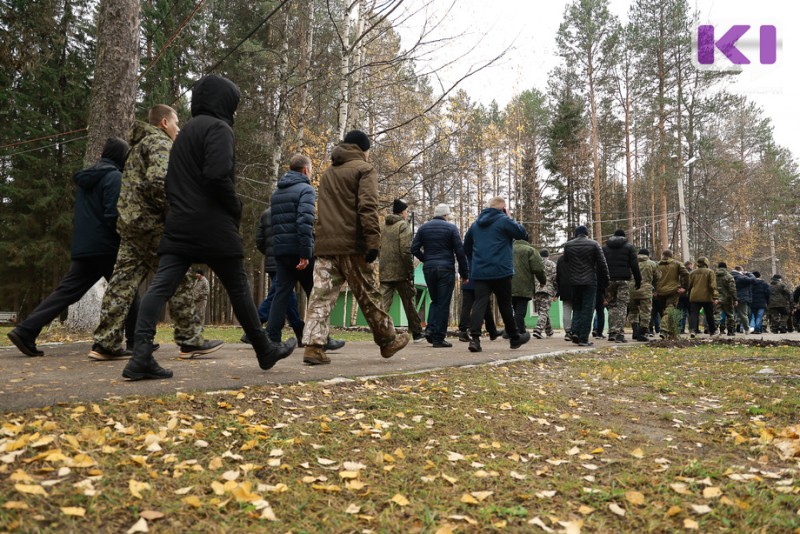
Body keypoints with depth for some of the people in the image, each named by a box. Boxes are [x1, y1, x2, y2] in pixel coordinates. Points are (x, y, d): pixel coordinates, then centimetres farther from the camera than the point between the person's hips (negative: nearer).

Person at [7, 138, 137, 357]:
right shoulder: (114, 176, -9)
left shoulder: (86, 177, 18)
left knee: (66, 291, 5)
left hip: (82, 247, 8)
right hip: (106, 247, -7)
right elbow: (113, 214, -17)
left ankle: (25, 331, -2)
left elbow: (79, 213, 22)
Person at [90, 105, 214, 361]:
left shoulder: (140, 144, 25)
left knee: (123, 281, 6)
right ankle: (190, 341, 2)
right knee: (180, 280, -2)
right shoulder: (160, 143, -6)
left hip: (130, 221, 9)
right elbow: (158, 181, -23)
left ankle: (105, 342, 6)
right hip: (152, 223, -9)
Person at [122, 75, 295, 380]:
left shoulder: (185, 133, 23)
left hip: (180, 225, 8)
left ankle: (141, 357, -14)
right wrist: (236, 209, -6)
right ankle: (265, 351, 16)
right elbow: (217, 176, -19)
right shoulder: (218, 127, -5)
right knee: (238, 288, 3)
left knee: (161, 287, -3)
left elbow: (171, 182, 22)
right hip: (213, 226, -7)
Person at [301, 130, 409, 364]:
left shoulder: (327, 173, 24)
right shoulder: (364, 169, 2)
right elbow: (368, 207, -12)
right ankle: (388, 340, 20)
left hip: (324, 245, 5)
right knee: (368, 296, 6)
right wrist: (373, 241, -17)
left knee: (321, 296, -1)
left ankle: (314, 346, -13)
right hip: (351, 244, -5)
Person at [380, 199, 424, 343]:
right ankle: (416, 333, 18)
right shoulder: (403, 225, -7)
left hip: (384, 272, 5)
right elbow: (406, 250, -16)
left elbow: (379, 248, 15)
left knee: (384, 302, 0)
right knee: (409, 303, 8)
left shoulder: (384, 226, 14)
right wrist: (411, 271, -13)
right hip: (400, 272, -5)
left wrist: (383, 266, 17)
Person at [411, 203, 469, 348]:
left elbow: (414, 249, 3)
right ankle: (438, 339, 0)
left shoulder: (423, 228, 8)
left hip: (428, 268, 4)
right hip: (446, 269, -4)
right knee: (443, 303, 1)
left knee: (435, 300, 18)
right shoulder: (451, 228, -2)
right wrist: (464, 273, 0)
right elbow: (460, 251, -5)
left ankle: (430, 329, -1)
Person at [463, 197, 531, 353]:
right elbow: (523, 234, -2)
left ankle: (475, 338, -18)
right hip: (500, 271, -4)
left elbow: (466, 247, 21)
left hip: (479, 272, 4)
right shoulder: (504, 220, -4)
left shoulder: (476, 223, 16)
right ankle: (514, 337, 21)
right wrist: (511, 219, 10)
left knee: (479, 303, -4)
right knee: (505, 304, 7)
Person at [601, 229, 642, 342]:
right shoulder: (629, 247, 7)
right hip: (623, 280, -2)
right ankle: (620, 334, -9)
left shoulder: (605, 247, 13)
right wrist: (638, 280, 6)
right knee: (622, 306, -1)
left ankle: (612, 333, 3)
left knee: (611, 305, 10)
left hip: (609, 280, 2)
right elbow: (634, 265, 1)